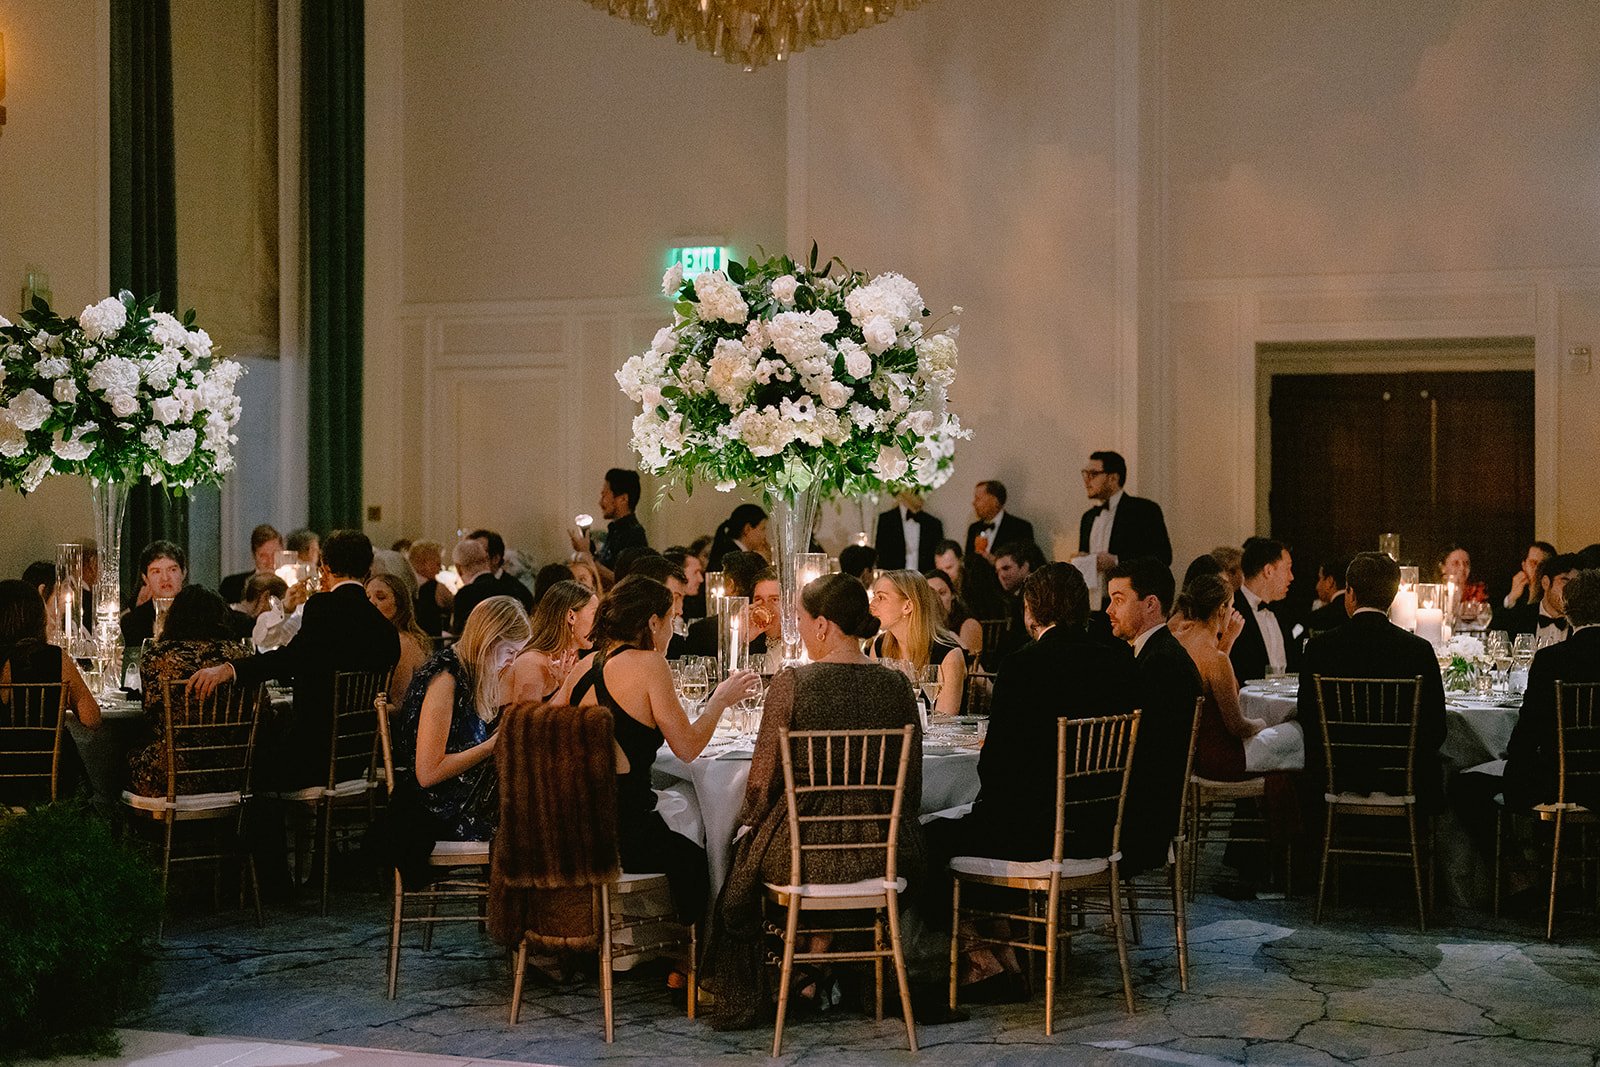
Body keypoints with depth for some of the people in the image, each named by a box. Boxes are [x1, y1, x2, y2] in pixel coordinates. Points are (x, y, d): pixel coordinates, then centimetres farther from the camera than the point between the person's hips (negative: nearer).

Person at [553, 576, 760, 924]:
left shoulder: (585, 665, 9)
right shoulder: (648, 664, -10)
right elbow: (687, 747, -9)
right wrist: (721, 700, 6)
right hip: (619, 833, -7)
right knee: (696, 861, 18)